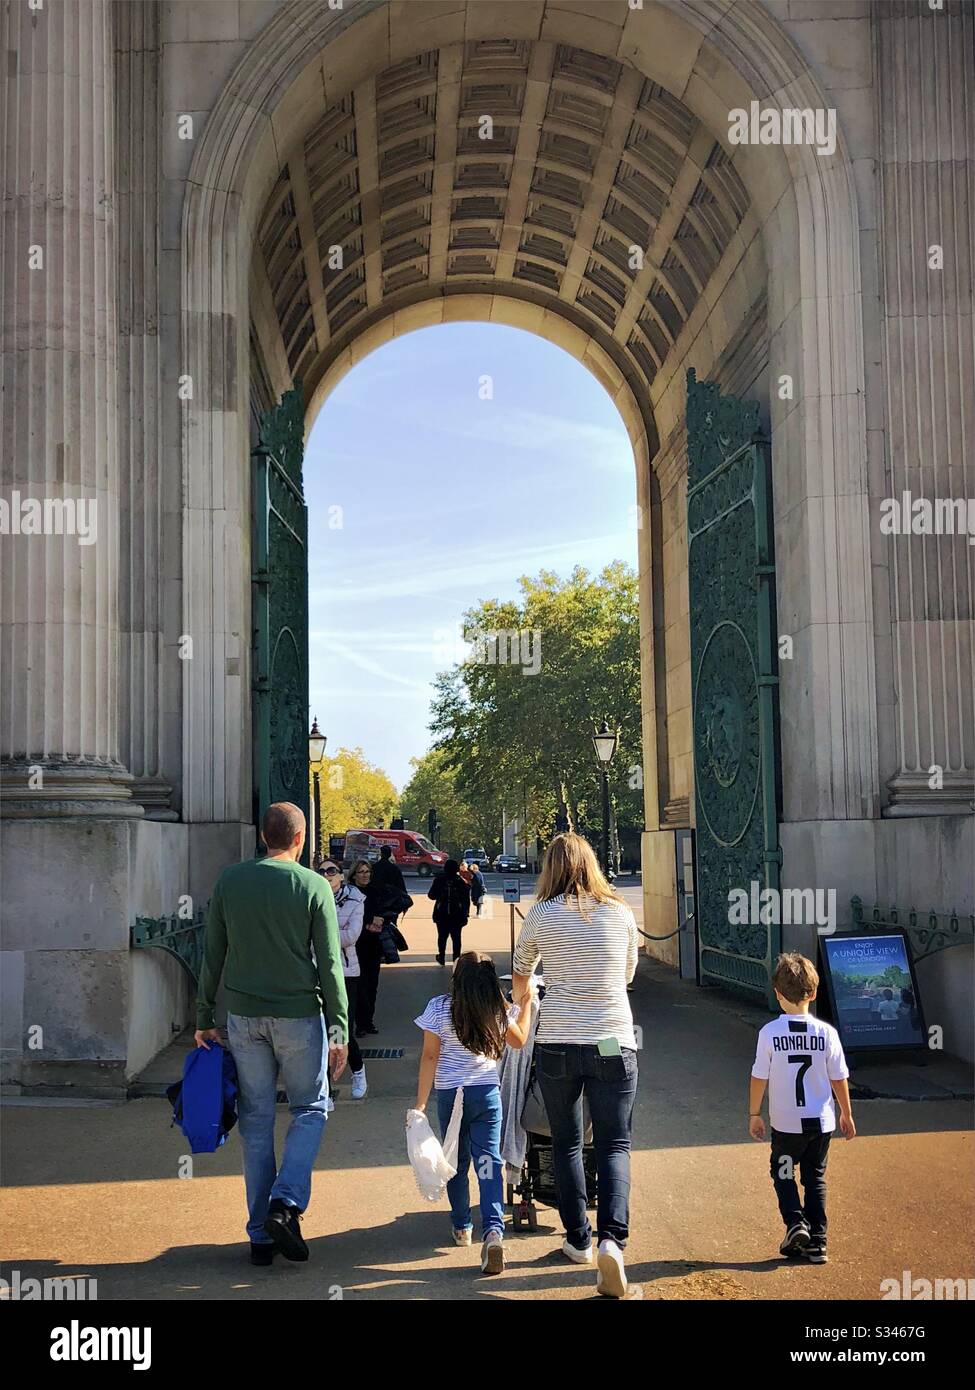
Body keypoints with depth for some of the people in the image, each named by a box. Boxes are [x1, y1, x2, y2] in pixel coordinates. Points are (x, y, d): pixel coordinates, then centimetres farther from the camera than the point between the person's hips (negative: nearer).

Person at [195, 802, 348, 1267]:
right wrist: (340, 1029, -3)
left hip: (244, 1016, 3)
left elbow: (212, 955, 5)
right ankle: (286, 1203, -4)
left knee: (255, 1122, 10)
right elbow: (330, 964, -7)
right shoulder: (314, 886, -7)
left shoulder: (229, 880, 2)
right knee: (309, 1109, 14)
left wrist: (204, 1018, 13)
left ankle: (260, 1235, 15)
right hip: (299, 1015, -3)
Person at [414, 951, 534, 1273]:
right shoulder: (499, 1011, -3)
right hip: (487, 1094, 0)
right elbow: (519, 1040, 16)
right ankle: (493, 1230, -19)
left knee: (457, 1162, 16)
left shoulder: (439, 1008, -9)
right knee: (489, 1162, -1)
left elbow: (430, 1057, -9)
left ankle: (461, 1228, 29)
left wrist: (420, 1103, -6)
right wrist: (527, 1002, 25)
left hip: (449, 1095, 0)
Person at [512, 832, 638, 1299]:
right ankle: (612, 1237, -12)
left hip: (557, 1044, 0)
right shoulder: (621, 914, 2)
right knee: (614, 1144, 6)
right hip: (613, 1043, 0)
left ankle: (578, 1239, 22)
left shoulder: (540, 915, -1)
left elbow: (520, 975, 16)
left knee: (567, 1143, 16)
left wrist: (522, 1002, 38)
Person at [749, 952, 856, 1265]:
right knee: (815, 1178, 15)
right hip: (821, 1121, 2)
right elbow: (839, 1078, -2)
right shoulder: (826, 1032, -9)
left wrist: (754, 1114, 6)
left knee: (783, 1173, 18)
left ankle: (795, 1222, -2)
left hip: (785, 1122, -2)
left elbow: (759, 1078, -7)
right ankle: (816, 1242, 13)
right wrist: (846, 1114, 13)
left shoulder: (769, 1033, -13)